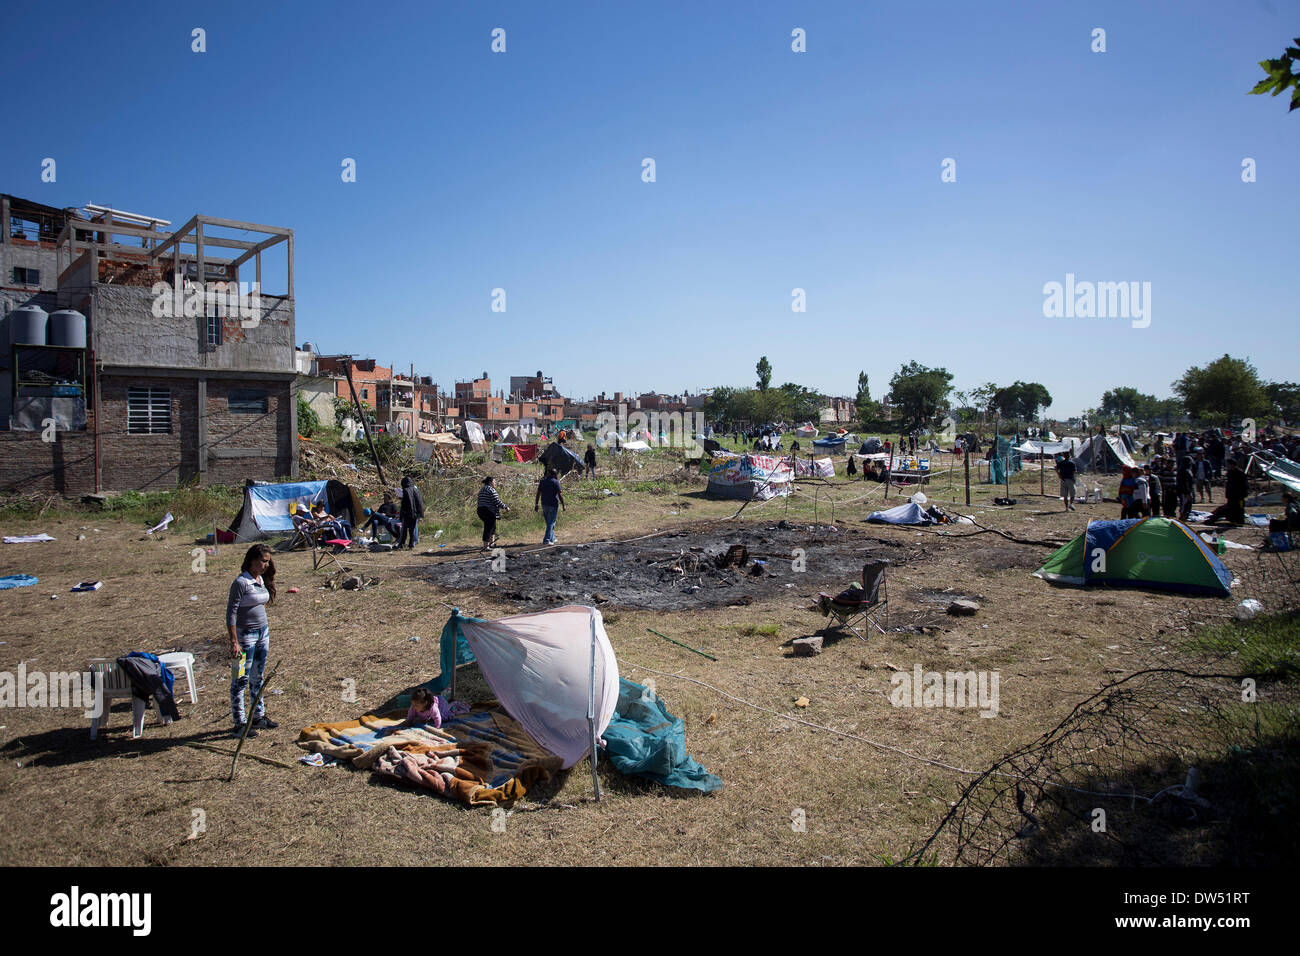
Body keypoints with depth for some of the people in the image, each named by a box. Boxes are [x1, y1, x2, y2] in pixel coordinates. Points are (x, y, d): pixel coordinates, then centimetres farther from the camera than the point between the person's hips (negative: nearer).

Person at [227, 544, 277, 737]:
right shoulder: (241, 582, -16)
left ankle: (258, 716, 27)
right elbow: (231, 613, -17)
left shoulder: (262, 580, 8)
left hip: (263, 634, 8)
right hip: (246, 635, -8)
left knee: (257, 678, 17)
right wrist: (234, 642, -21)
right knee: (241, 680, 1)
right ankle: (239, 723, 8)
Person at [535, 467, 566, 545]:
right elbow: (560, 495, -13)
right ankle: (546, 540, -7)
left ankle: (552, 538, 28)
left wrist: (536, 505, 9)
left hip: (544, 505, 5)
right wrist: (563, 505, -7)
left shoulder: (542, 481, 5)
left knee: (549, 522, 18)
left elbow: (538, 494, 5)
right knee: (551, 523, -1)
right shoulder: (556, 482, -9)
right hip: (553, 505, -5)